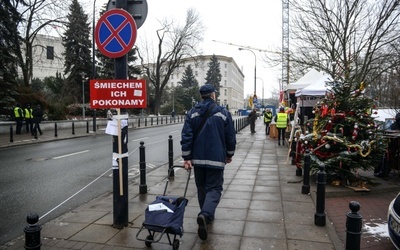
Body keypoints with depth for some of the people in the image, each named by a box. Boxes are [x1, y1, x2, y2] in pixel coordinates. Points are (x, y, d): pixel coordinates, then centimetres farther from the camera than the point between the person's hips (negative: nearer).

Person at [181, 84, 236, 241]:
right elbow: (230, 136, 0)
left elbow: (186, 136, -5)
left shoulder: (192, 113, 1)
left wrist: (186, 158, -1)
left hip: (198, 158, 3)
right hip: (216, 158, -3)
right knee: (214, 188, 1)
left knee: (202, 188, 18)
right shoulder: (223, 113, -3)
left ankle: (207, 216, 28)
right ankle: (205, 215, -21)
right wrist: (229, 154, 14)